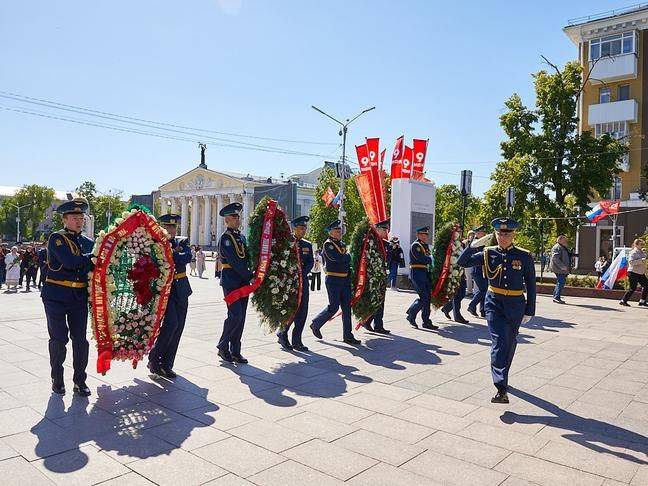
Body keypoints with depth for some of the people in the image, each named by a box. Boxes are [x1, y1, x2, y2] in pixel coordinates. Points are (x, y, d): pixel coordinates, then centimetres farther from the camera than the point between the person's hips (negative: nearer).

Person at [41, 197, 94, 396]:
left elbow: (94, 265, 7)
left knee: (80, 339, 5)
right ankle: (57, 379, 22)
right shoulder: (56, 238, -7)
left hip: (79, 297, 4)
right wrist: (93, 258, -15)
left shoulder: (87, 242, 9)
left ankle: (80, 380, 16)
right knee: (59, 339, 4)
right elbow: (71, 262, -22)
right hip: (56, 296, -4)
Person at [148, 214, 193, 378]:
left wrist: (169, 254, -13)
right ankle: (154, 359, 1)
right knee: (171, 323, -17)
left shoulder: (182, 242, 11)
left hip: (181, 291, 5)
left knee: (177, 329, 5)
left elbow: (187, 257, -9)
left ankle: (166, 365, 16)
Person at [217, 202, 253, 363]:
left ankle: (235, 352, 13)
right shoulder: (225, 238, -8)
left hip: (243, 282, 8)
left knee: (241, 317, 7)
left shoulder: (241, 237, 17)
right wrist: (251, 277, -14)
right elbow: (235, 262, -16)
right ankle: (223, 346, 7)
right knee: (235, 315, -12)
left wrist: (250, 276, 2)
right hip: (231, 281, -7)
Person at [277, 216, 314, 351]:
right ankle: (282, 334, 13)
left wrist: (302, 274, -8)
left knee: (302, 311, 3)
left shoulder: (307, 245, 13)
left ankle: (297, 341, 11)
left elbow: (310, 263, 8)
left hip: (303, 280, 5)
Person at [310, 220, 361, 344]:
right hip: (333, 280, -8)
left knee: (347, 307, 6)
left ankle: (348, 336, 11)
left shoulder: (342, 244, 15)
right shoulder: (328, 244, -11)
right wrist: (347, 255, -4)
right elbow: (339, 258, -22)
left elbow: (348, 259, 16)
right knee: (333, 307, -3)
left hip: (345, 280, 8)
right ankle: (315, 324, 19)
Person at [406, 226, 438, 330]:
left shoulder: (425, 246, 18)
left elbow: (427, 259, 15)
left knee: (427, 298, 6)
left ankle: (426, 322, 12)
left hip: (425, 274, 9)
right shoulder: (415, 245, -10)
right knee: (424, 298, -11)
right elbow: (422, 259, -20)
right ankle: (411, 316, 7)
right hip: (417, 274, -9)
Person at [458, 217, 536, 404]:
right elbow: (463, 262, -5)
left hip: (516, 305, 1)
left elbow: (531, 285, 2)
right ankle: (502, 389, -18)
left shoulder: (524, 256, -3)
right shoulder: (488, 253, -1)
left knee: (510, 343, 14)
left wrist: (529, 311, 2)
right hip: (494, 303, -1)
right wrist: (473, 245, -19)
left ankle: (501, 377, 38)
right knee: (499, 341, -13)